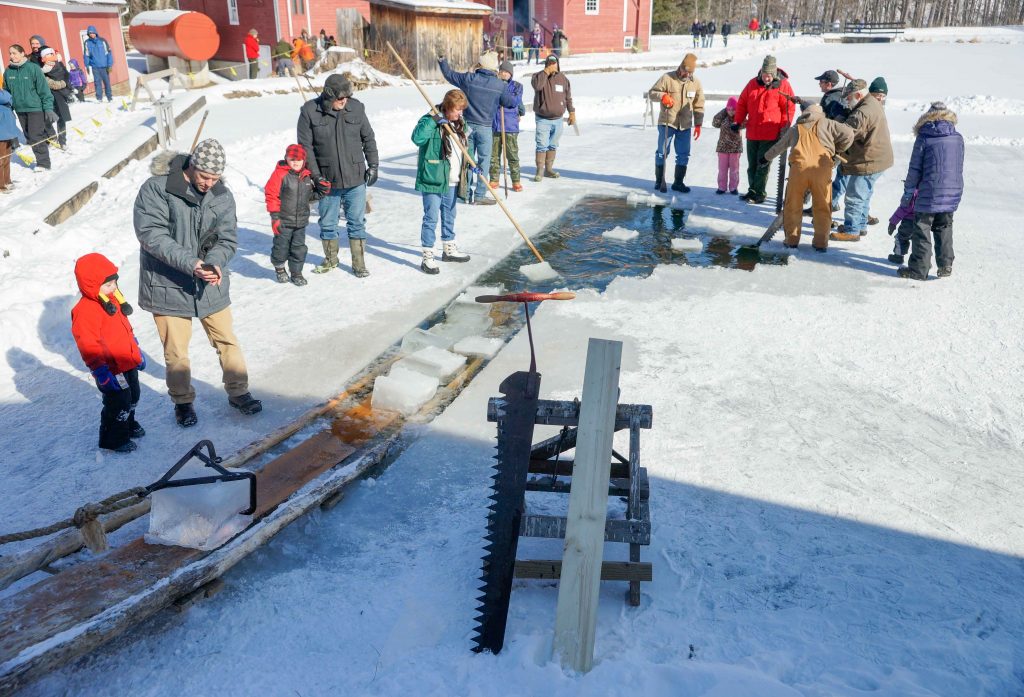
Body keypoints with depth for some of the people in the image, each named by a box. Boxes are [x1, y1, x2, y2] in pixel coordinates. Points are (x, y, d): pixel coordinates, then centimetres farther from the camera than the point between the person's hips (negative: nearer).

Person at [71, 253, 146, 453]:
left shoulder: (113, 299, 7)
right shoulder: (85, 311, -22)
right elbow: (89, 347, -25)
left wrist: (138, 353, 23)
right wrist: (102, 373, -27)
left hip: (128, 363, 9)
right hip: (112, 370, -9)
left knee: (133, 397, 23)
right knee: (119, 403, -2)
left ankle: (128, 425, 46)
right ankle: (114, 439, 15)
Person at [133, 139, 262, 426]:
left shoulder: (223, 196, -1)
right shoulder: (156, 188, -14)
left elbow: (227, 239, -3)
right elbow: (151, 233, -22)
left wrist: (215, 263, -25)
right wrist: (189, 263, -31)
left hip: (210, 285, 3)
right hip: (168, 285, -3)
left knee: (227, 341, 12)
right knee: (176, 351, 9)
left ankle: (238, 392, 32)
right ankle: (183, 402, 29)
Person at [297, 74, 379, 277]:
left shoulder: (356, 108, -3)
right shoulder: (310, 111, -8)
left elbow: (368, 138, 8)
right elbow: (306, 146, -5)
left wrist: (373, 165, 5)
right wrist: (316, 176, -9)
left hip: (355, 178, 0)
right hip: (327, 180, 0)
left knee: (357, 222, 6)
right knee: (327, 223, 13)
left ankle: (359, 262, 19)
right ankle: (330, 259, 32)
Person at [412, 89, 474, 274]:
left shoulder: (460, 123, 10)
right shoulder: (430, 121, -15)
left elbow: (466, 145, 22)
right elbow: (417, 138, -33)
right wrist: (433, 120, -33)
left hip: (452, 181, 8)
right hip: (432, 181, -8)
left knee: (449, 216, 20)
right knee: (431, 218, -5)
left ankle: (449, 249, 37)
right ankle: (427, 258, 1)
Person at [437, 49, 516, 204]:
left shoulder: (469, 78, -3)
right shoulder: (500, 85, -8)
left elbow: (449, 75, 9)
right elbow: (511, 102, 1)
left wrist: (442, 60, 23)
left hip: (468, 125, 3)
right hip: (484, 127, -3)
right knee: (484, 161, 4)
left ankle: (465, 192, 20)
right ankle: (480, 195, 4)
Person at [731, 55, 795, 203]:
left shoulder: (783, 85, -6)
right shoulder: (753, 83, 5)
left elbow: (789, 108, -6)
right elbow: (742, 103, 13)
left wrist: (784, 128, -11)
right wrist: (737, 121, 6)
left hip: (770, 134, -5)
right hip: (752, 133, 5)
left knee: (762, 165, -3)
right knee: (751, 163, 11)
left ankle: (759, 193, 3)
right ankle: (752, 190, 22)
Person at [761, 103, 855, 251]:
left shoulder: (795, 129, 25)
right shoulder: (826, 124, 18)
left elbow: (778, 146, 38)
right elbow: (848, 134, 10)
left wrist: (766, 158, 54)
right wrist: (838, 150, 26)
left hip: (798, 167, 1)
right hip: (822, 168, -1)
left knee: (792, 206, 14)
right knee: (822, 207, 9)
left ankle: (791, 240, 16)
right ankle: (820, 243, 11)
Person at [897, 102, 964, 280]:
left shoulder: (924, 137, -6)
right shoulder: (958, 138, 7)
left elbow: (915, 169, -6)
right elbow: (958, 167, 14)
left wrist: (908, 192, 3)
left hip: (929, 195, -5)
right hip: (953, 194, 5)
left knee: (922, 231, 3)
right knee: (944, 229, 18)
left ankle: (919, 269, 5)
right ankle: (945, 265, 21)